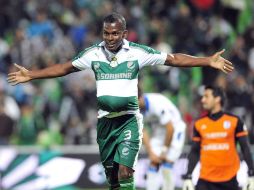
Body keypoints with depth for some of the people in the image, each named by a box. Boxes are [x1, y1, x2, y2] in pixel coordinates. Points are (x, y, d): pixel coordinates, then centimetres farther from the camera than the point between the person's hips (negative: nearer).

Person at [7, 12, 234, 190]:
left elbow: (173, 59, -6)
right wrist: (31, 75, 8)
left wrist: (208, 61, -13)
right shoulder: (93, 54, 0)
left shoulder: (137, 52, -8)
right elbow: (65, 68, 10)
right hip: (105, 120, 3)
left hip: (129, 120, -3)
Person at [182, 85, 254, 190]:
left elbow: (245, 149, 1)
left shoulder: (234, 121, -2)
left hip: (229, 180, -1)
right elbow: (195, 152, 12)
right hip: (205, 180, 1)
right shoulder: (199, 124, 6)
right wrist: (187, 177, 6)